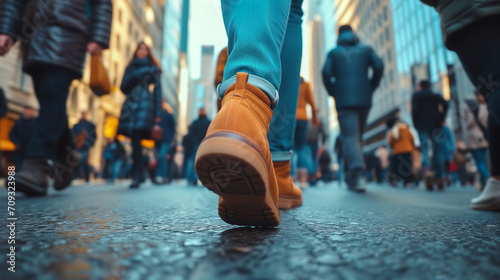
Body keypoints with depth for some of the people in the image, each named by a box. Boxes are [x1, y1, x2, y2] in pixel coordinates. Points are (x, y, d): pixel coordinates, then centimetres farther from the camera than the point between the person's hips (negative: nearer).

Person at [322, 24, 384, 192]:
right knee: (358, 136, 12)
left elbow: (326, 73, -5)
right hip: (364, 99, 3)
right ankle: (352, 175, 16)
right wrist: (371, 88, 10)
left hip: (344, 101, -2)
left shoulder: (333, 52, 11)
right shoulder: (366, 49, 16)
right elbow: (379, 67, 1)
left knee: (350, 137, -7)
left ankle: (358, 174, -25)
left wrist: (332, 92, 7)